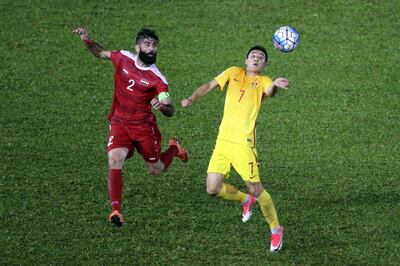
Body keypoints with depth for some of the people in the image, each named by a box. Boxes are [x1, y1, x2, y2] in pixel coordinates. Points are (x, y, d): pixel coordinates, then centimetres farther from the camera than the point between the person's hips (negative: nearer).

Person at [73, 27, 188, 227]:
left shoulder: (157, 79, -16)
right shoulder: (123, 58, -5)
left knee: (156, 170, 11)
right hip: (119, 123, 2)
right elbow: (100, 53, 16)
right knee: (114, 160, -23)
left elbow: (170, 111, -18)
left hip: (145, 126, -2)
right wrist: (87, 41, -1)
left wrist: (162, 106, -41)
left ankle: (174, 148, 45)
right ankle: (115, 210, -25)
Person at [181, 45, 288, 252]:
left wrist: (275, 85, -44)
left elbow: (269, 92, -20)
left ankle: (276, 230, 15)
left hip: (243, 142, -4)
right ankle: (246, 200, 31)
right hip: (223, 140, 4)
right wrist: (192, 99, -6)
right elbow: (210, 86, 11)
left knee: (255, 189, -6)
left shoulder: (263, 81, 2)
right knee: (213, 189, 1)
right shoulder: (234, 73, 14)